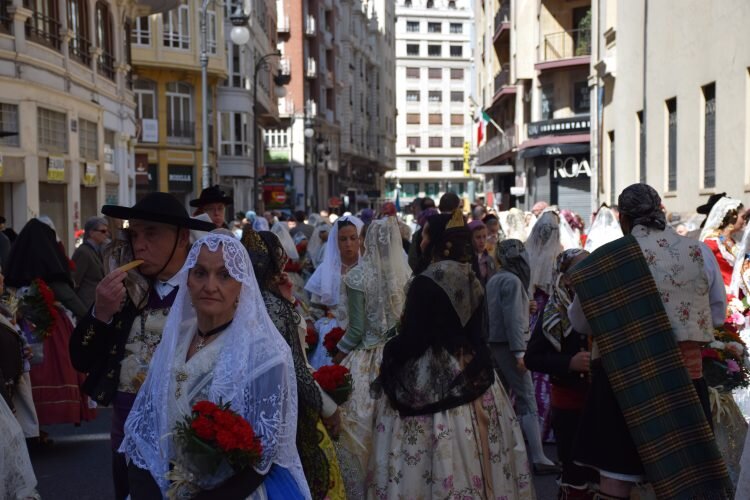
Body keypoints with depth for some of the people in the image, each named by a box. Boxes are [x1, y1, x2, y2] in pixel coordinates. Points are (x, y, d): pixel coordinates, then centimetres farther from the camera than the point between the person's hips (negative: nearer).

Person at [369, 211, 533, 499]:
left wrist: (387, 354, -1)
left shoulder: (426, 283, -18)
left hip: (431, 382, -7)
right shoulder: (472, 281, 6)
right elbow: (474, 332, 12)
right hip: (470, 377, 8)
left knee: (441, 458, 0)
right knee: (471, 458, 13)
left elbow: (412, 339, -18)